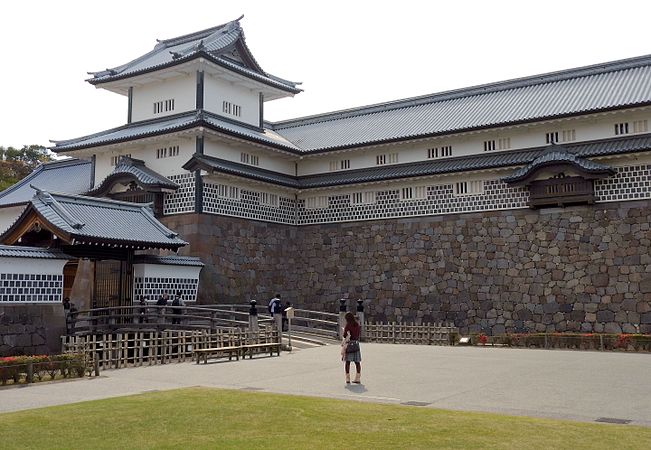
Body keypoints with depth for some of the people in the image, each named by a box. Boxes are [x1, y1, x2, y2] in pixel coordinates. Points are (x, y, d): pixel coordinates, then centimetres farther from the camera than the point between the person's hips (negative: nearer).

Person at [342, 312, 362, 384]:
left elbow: (345, 335, -10)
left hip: (349, 344, -4)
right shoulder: (357, 325, 7)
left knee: (348, 362, 1)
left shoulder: (348, 325, -8)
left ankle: (348, 379, 0)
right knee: (357, 362, 6)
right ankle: (358, 378, 8)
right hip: (356, 344, 4)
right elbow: (360, 334, 14)